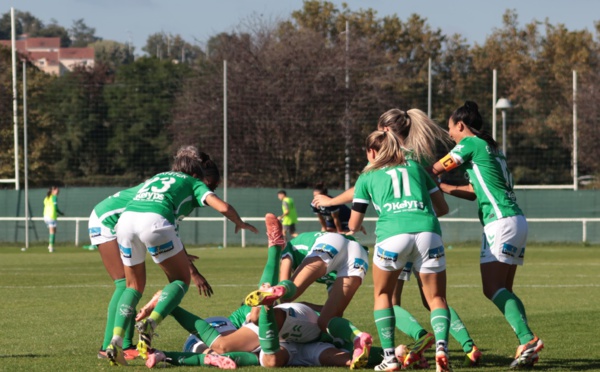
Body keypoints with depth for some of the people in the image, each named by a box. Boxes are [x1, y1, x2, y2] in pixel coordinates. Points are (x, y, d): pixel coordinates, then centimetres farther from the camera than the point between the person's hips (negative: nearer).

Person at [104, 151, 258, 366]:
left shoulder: (156, 178, 39)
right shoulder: (192, 182, 24)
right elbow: (223, 207, 11)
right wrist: (240, 223, 33)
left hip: (125, 218, 5)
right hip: (155, 221, -5)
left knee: (134, 286, 20)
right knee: (181, 280, 13)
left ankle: (116, 341, 2)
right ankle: (150, 324, -11)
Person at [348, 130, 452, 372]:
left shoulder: (367, 177, 23)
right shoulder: (415, 167, 28)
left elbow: (353, 225, 26)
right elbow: (443, 208, 28)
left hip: (393, 234, -1)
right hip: (428, 232, 1)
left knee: (383, 294, 20)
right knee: (436, 298, 9)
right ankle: (441, 344, -20)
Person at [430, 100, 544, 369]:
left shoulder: (471, 143, -2)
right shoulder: (490, 147, 24)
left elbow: (436, 169, 1)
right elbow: (474, 192, 28)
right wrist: (440, 187, 32)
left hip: (501, 221, -9)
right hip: (516, 220, 9)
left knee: (493, 288, -15)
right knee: (503, 290, 8)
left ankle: (527, 339, -29)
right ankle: (527, 347, -2)